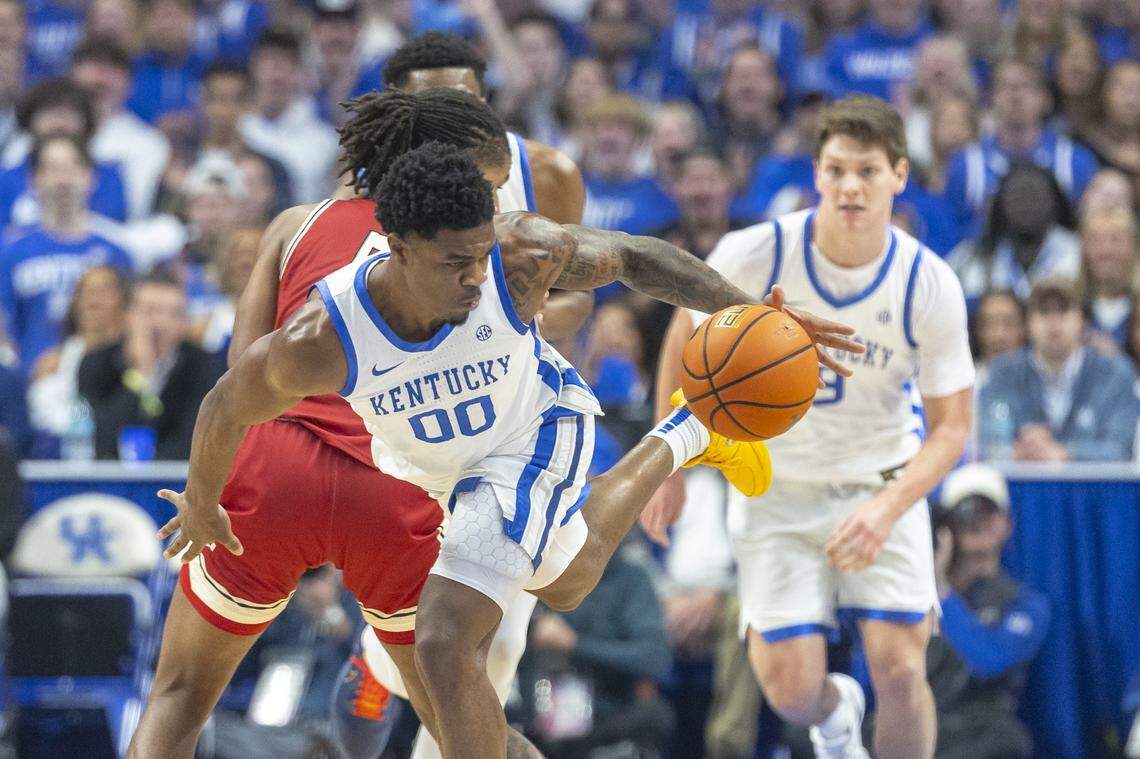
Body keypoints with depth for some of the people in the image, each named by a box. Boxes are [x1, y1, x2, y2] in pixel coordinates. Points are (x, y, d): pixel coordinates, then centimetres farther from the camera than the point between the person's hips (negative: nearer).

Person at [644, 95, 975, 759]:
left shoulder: (931, 286, -17)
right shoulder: (752, 257, -19)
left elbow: (950, 424, -9)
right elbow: (686, 341, 1)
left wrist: (887, 508, -26)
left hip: (884, 484, 0)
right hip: (777, 486, 0)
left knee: (900, 672, -16)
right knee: (791, 689, -8)